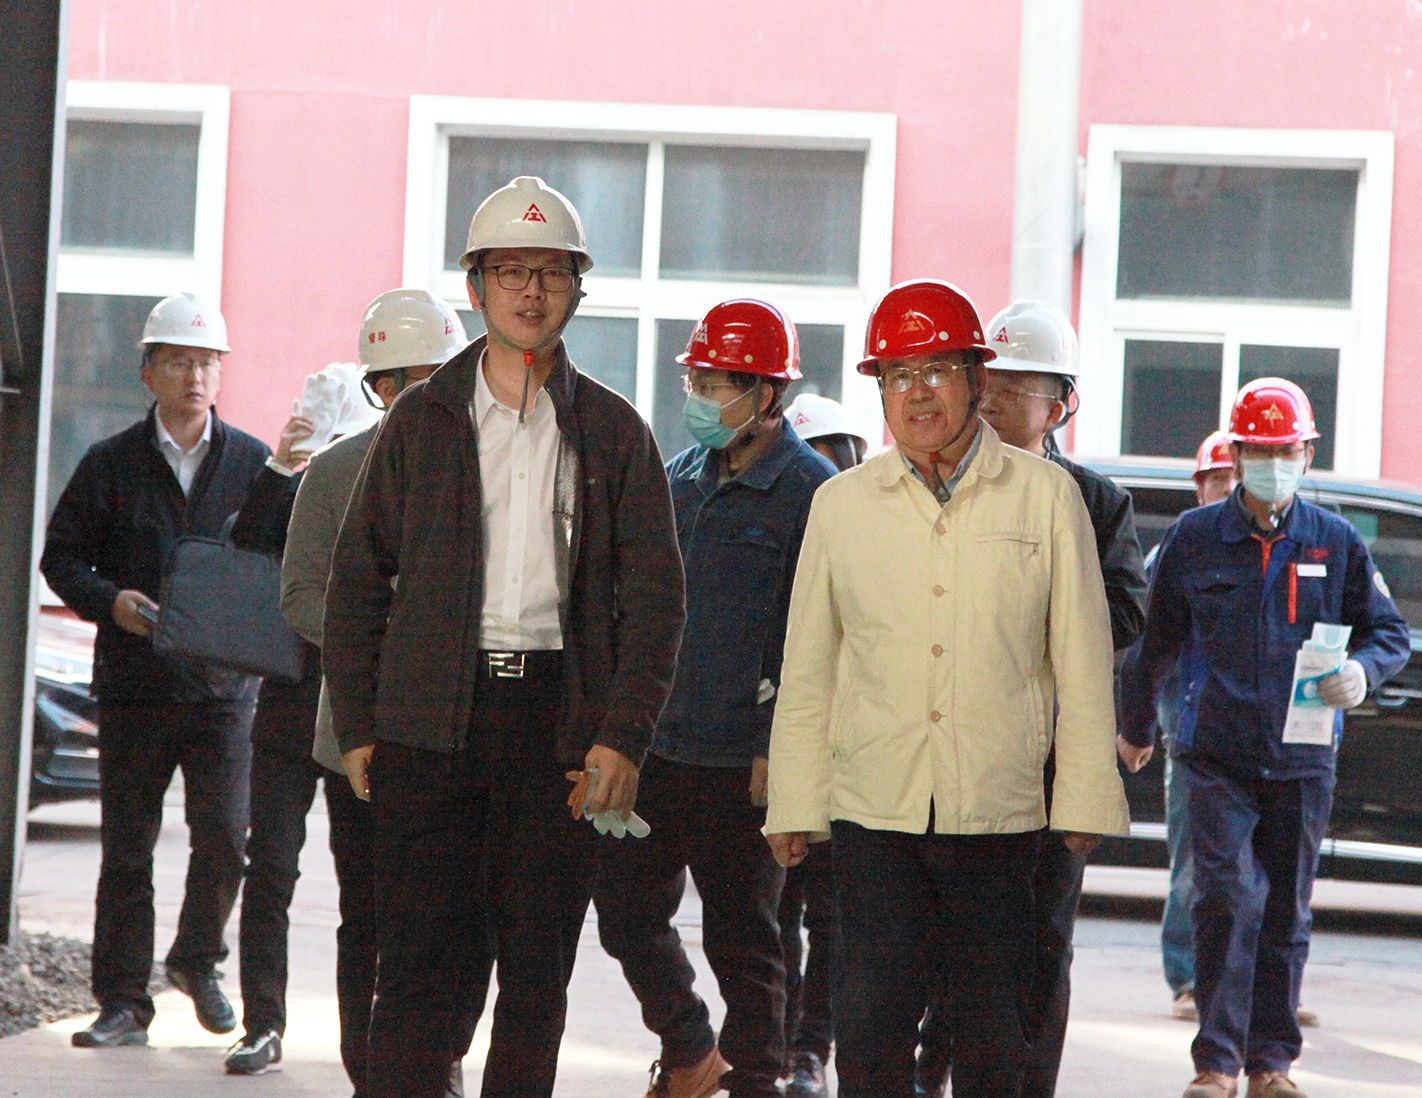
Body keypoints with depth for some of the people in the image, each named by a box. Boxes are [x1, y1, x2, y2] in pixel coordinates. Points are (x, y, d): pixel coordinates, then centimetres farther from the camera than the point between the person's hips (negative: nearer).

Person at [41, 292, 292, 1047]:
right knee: (127, 849, 3)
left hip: (223, 682, 0)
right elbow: (62, 557, 7)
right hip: (134, 681, 0)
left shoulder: (253, 463, 6)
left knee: (225, 834, -8)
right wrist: (110, 601, -11)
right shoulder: (112, 464, 5)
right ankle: (123, 1004, 11)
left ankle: (196, 960, 20)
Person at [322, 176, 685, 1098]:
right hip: (433, 716, 0)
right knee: (416, 958, -3)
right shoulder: (423, 420, 9)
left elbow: (655, 595, 4)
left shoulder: (612, 431, 8)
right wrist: (357, 725, 1)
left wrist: (624, 735, -6)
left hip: (561, 718, 0)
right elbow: (357, 580, 9)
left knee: (540, 969, 3)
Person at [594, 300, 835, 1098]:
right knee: (627, 910, 7)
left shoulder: (812, 492, -8)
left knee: (742, 935, 2)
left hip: (745, 763, -6)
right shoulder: (682, 478, 13)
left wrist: (780, 747, -16)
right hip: (658, 747, 6)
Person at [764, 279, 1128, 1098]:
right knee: (871, 1028, -5)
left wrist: (1085, 800, 2)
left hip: (999, 813, -1)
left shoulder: (1046, 497, 4)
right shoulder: (842, 504, 8)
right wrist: (793, 806, 9)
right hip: (874, 809, 1)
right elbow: (807, 670, 11)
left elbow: (1083, 662, 5)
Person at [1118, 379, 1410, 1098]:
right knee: (1229, 897, -13)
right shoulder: (1193, 538, 3)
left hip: (1302, 760, 2)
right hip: (1217, 755, -2)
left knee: (1286, 910, 7)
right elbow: (1154, 640, 15)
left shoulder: (1336, 543, 6)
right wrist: (1137, 727, 24)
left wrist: (1362, 669, -10)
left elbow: (1389, 629, 13)